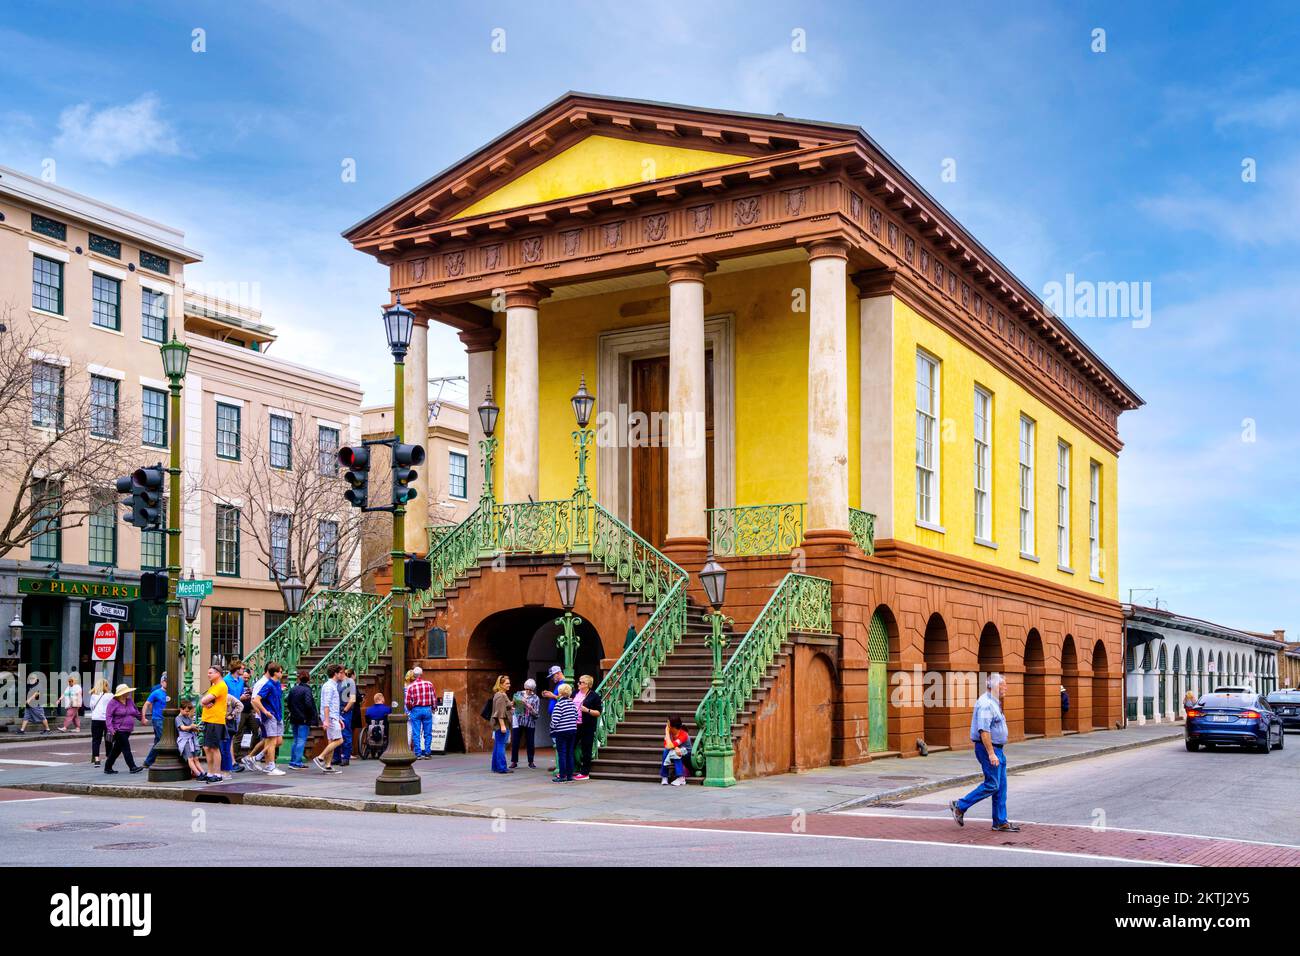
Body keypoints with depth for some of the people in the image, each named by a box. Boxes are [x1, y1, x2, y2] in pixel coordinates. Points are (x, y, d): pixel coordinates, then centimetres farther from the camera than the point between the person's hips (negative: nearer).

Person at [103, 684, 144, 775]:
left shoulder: (130, 701, 12)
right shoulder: (113, 703, -9)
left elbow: (136, 712, 23)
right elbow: (108, 716, -14)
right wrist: (111, 728, -23)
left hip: (127, 730, 7)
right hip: (118, 730, -7)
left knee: (116, 750, 11)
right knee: (126, 749, -10)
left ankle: (108, 768, 19)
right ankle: (132, 767, -9)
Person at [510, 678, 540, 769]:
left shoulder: (536, 698, 0)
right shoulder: (518, 694, 5)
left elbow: (536, 713, -4)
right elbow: (513, 705, 12)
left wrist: (530, 707, -19)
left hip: (530, 723, -1)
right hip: (518, 721, 1)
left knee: (530, 743, 4)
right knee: (515, 742, 1)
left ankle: (531, 762, 17)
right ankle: (514, 761, 11)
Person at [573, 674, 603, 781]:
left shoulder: (594, 696, -5)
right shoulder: (575, 694, 12)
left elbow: (598, 713, -7)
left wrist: (587, 710, -19)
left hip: (587, 727, -6)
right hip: (575, 725, 6)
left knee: (586, 750, 1)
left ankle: (585, 772, 8)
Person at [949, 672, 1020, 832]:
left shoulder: (994, 702, 16)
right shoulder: (986, 704, -18)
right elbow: (983, 730, -25)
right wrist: (991, 753, -27)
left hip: (996, 749, 10)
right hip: (988, 748, -10)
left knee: (1001, 786, 9)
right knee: (992, 785, -9)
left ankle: (1000, 822, 13)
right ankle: (960, 806, 0)